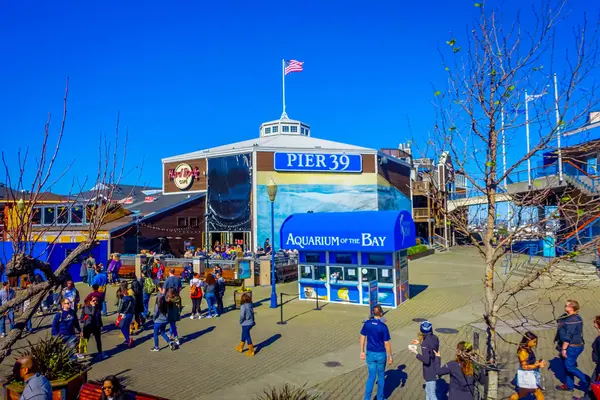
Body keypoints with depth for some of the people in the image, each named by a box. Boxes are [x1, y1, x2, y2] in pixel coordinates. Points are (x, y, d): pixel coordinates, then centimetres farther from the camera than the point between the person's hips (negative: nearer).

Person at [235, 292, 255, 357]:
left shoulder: (243, 306, -21)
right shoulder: (250, 305, -1)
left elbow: (242, 316, -23)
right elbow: (252, 313, 3)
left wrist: (240, 322, -5)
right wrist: (253, 320, 11)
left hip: (245, 324, -7)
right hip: (251, 323, 7)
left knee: (247, 337, 5)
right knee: (244, 335, 24)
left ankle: (251, 351, 13)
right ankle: (240, 347, 41)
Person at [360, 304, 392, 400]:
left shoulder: (367, 323, -7)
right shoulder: (383, 326, -17)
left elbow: (362, 338, 0)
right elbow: (387, 343, -12)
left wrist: (362, 351, 11)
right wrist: (390, 356, -1)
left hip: (370, 353, 3)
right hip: (381, 354, -2)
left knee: (371, 376, 13)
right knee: (381, 376, 17)